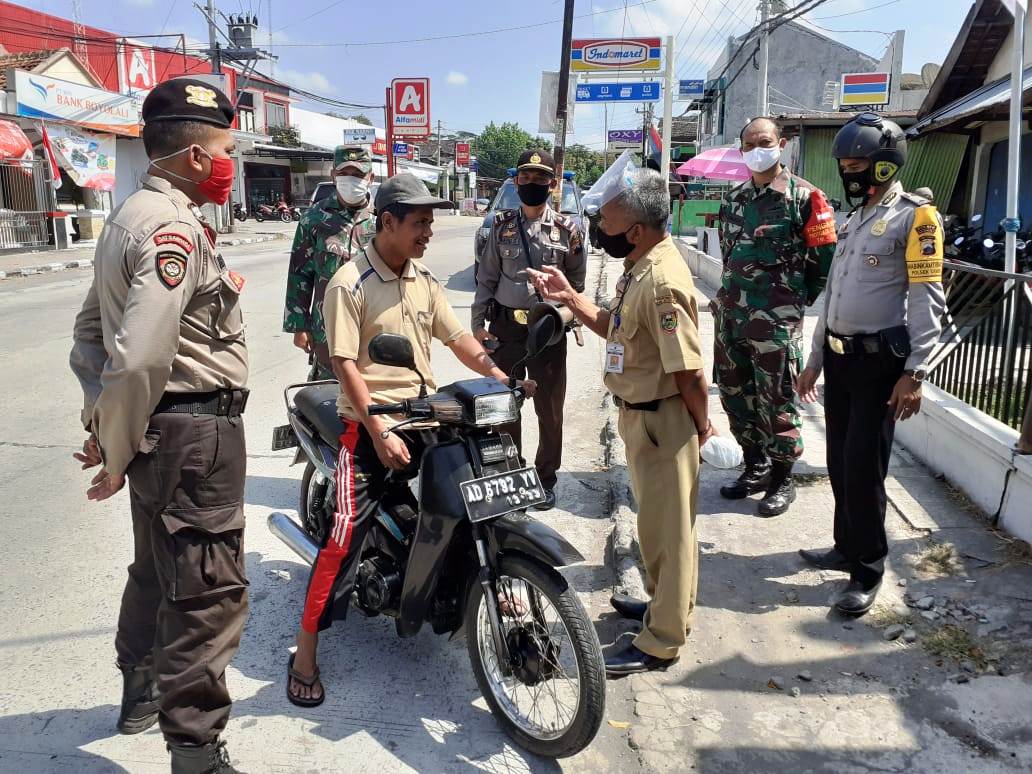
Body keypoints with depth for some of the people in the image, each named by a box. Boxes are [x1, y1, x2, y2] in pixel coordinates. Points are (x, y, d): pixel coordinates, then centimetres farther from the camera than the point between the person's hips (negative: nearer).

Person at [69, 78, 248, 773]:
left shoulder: (132, 215, 14)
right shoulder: (176, 229, -19)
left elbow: (91, 329, 18)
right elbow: (140, 357, -27)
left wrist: (104, 420, 12)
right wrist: (117, 449, -15)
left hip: (155, 430, 11)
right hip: (194, 434, -11)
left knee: (158, 569, 26)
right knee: (210, 593, -2)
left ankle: (142, 690, 45)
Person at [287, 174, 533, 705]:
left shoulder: (425, 280, 10)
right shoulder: (349, 283, -10)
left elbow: (457, 337, 11)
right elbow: (345, 365, -15)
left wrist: (501, 379, -5)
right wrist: (379, 432, -22)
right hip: (369, 422, -6)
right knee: (347, 532, -11)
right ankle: (305, 654, 2)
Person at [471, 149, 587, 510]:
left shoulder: (567, 230, 0)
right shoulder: (502, 226, 5)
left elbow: (576, 283, 2)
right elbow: (486, 279, 7)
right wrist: (478, 323, 3)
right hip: (505, 327, 2)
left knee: (550, 409, 6)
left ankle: (546, 478, 23)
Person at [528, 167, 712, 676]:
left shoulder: (661, 282, -28)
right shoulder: (638, 266, 4)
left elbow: (688, 370, -25)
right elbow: (616, 329, 14)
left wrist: (701, 425, -12)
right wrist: (568, 297, 7)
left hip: (661, 420, -10)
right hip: (639, 414, 10)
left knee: (666, 526, 4)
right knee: (656, 519, 24)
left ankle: (661, 641, 20)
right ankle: (665, 603, 44)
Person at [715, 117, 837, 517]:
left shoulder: (803, 197, -5)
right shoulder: (734, 198, 14)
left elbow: (825, 256, -4)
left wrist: (796, 297, 2)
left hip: (776, 319, -7)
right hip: (730, 312, 7)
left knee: (777, 400, -2)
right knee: (734, 392, 13)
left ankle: (782, 479, 14)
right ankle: (756, 465, 30)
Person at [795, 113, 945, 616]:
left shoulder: (914, 217, -8)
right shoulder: (853, 220, 17)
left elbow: (927, 299, -14)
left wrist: (915, 372, -21)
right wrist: (815, 360, 19)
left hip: (879, 362, -7)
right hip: (839, 358, 8)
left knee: (863, 466, -5)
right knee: (839, 461, 13)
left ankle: (869, 570, 8)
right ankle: (848, 547, 28)